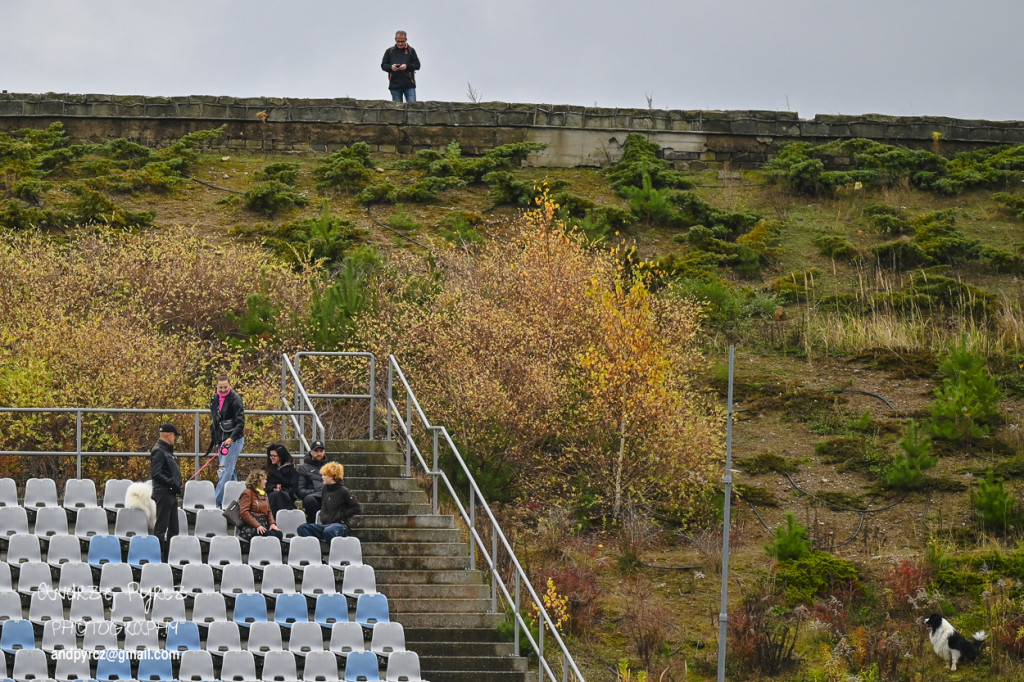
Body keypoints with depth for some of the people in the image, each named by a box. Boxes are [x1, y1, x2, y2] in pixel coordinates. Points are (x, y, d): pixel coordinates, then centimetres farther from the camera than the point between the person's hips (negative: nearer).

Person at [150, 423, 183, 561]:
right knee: (161, 527, -8)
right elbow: (156, 474, -21)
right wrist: (173, 484, -21)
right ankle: (159, 554, -7)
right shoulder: (158, 451, -12)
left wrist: (178, 485, 9)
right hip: (163, 494, -10)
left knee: (173, 528, 13)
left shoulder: (167, 450, 19)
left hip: (171, 494, 10)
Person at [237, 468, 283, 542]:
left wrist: (272, 523, 2)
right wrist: (257, 526, -19)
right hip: (250, 527, -7)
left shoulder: (264, 494, 25)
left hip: (263, 525, 7)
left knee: (279, 534, -24)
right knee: (271, 534, -34)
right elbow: (244, 512, -10)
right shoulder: (247, 493, 0)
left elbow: (269, 511, 24)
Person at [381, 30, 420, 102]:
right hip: (395, 85, 1)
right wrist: (391, 67, -11)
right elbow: (383, 65, 10)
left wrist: (407, 66, -13)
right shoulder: (390, 51, 11)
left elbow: (417, 65, 4)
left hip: (409, 85, -1)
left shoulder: (410, 50, 8)